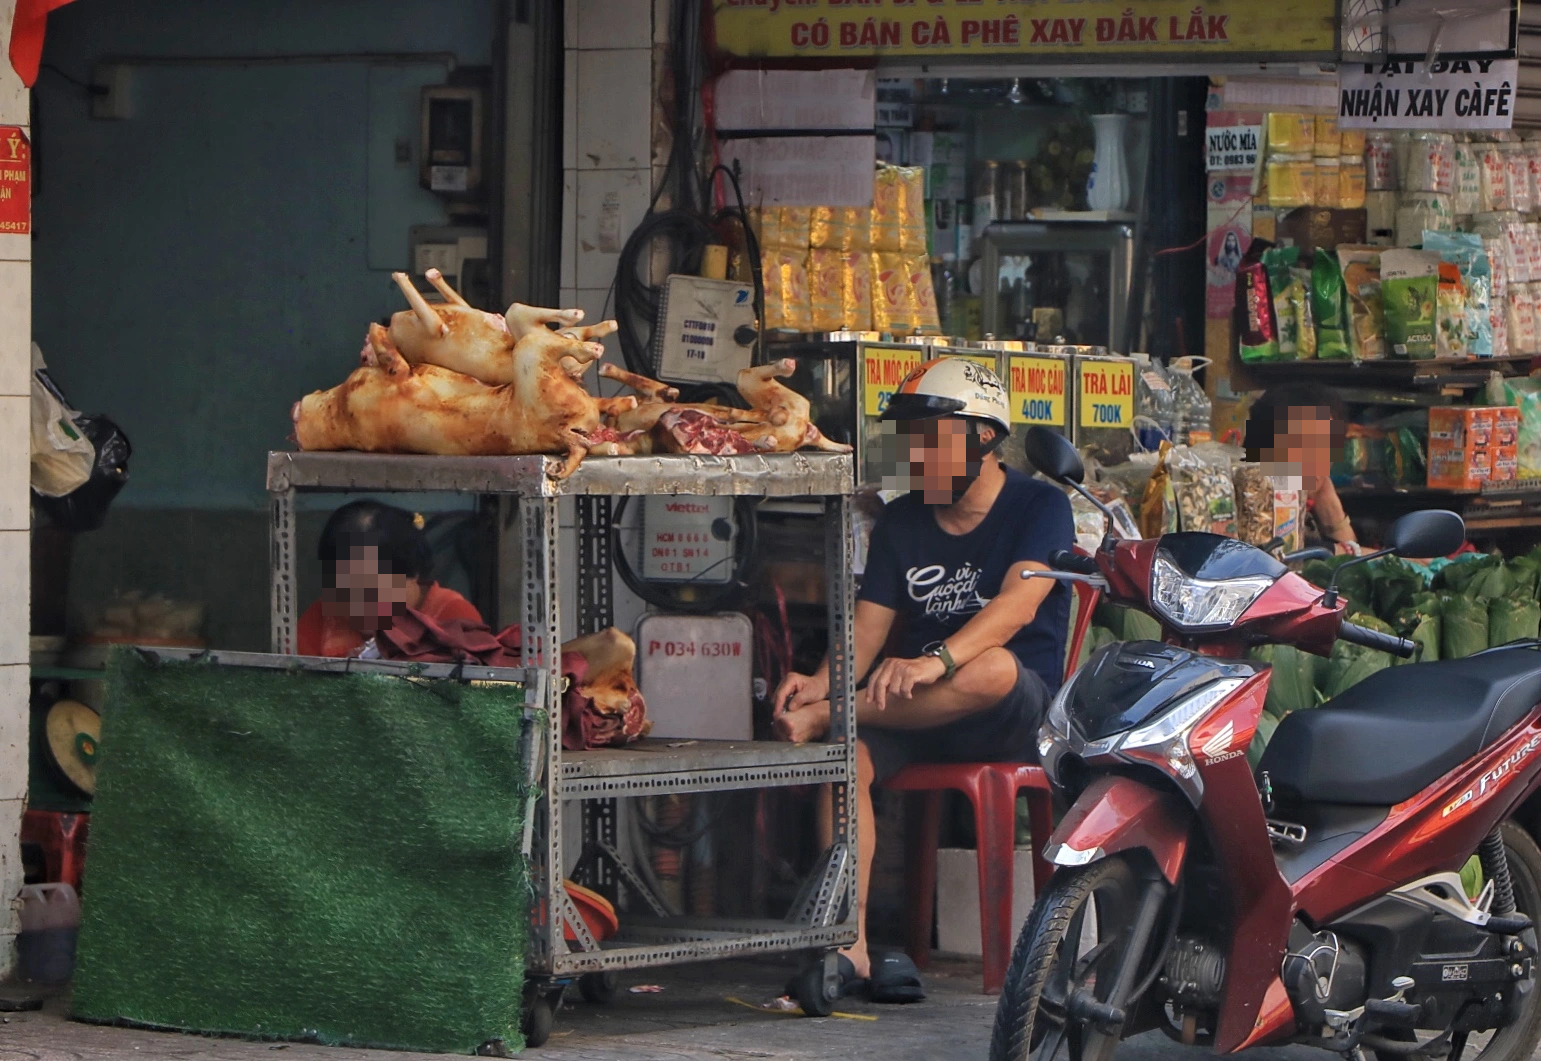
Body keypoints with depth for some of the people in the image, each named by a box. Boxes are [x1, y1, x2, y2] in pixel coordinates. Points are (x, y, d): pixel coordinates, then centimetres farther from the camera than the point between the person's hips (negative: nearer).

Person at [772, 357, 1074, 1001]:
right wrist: (822, 681, -19)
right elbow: (870, 622, 4)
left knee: (992, 668, -40)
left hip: (1017, 712, -4)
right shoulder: (901, 522, 14)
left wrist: (937, 661, -39)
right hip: (915, 711, 4)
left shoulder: (1039, 507, -3)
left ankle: (819, 719, -31)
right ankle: (849, 943, -35)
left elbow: (1018, 603, -21)